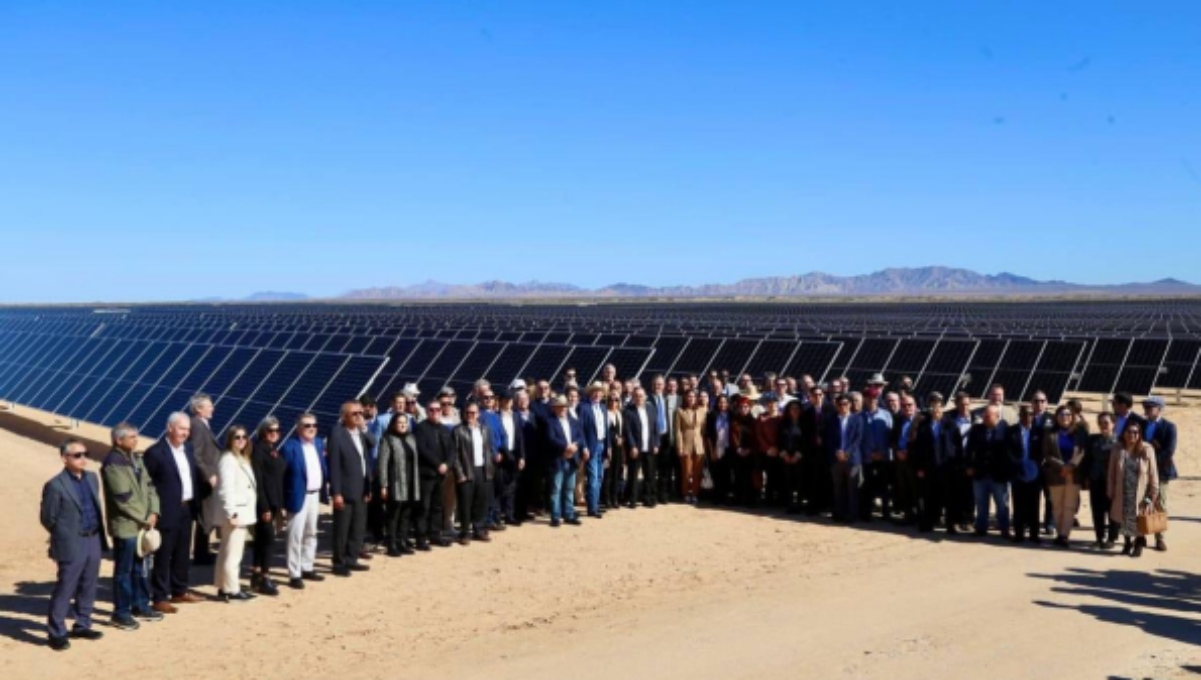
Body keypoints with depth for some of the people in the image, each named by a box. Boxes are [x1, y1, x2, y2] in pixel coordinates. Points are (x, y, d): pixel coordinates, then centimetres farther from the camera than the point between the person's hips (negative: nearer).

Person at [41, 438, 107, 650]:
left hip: (94, 541, 7)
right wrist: (66, 537, 4)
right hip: (72, 545, -7)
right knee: (64, 590, 0)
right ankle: (57, 633, 10)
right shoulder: (55, 486, -13)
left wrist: (99, 534, 13)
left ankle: (82, 625, 28)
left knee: (88, 587, 15)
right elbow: (48, 519, -6)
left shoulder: (92, 478, 8)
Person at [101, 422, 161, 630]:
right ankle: (121, 613, 11)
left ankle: (140, 606, 28)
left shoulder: (136, 458, 10)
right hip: (125, 526, -8)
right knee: (124, 571, 1)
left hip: (143, 524, 8)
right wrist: (144, 519, -12)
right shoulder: (112, 464, -16)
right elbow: (123, 498, -18)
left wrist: (153, 512, -3)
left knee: (141, 568, 16)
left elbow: (148, 486, 11)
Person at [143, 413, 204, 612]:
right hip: (168, 513, -8)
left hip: (187, 510, 8)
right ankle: (159, 598, 9)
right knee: (163, 557, 1)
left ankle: (179, 591, 30)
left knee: (182, 554, 17)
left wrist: (196, 503, 9)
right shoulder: (155, 452, -14)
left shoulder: (188, 449, 10)